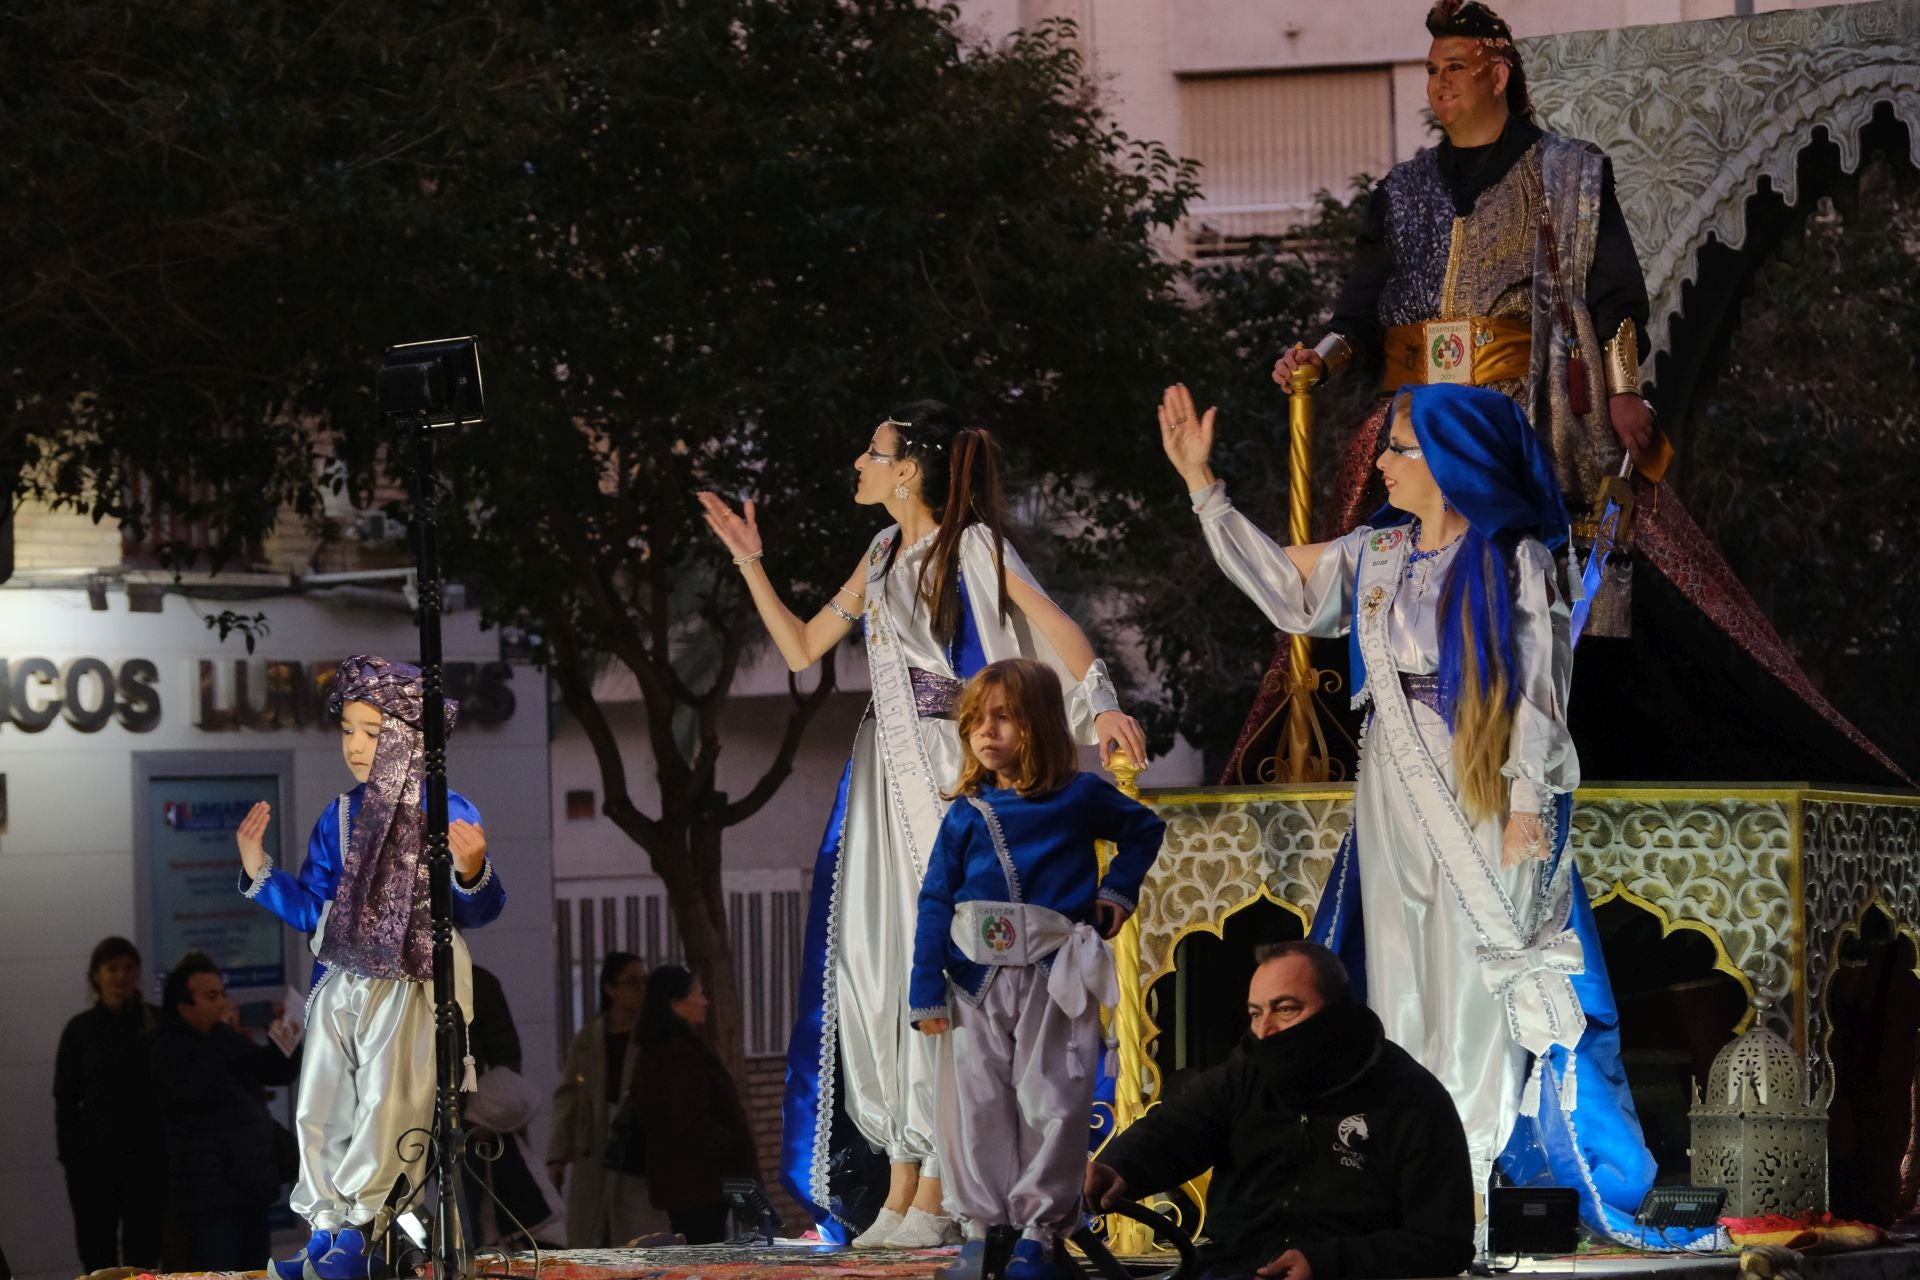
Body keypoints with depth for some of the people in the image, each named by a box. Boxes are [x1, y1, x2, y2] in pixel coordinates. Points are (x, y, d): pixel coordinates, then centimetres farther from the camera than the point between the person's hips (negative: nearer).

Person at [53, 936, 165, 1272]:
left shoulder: (159, 1022, 3)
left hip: (149, 1155, 0)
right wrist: (70, 1156, -6)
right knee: (98, 1253, 2)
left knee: (144, 1250, 4)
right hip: (96, 1156, 0)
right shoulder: (81, 1029, 3)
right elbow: (65, 1099, 3)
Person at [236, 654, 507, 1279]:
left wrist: (472, 874, -31)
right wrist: (260, 873, 6)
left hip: (412, 986, -6)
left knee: (386, 1103, -13)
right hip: (343, 982, 6)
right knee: (320, 1108, 2)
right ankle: (326, 1227, 10)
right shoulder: (339, 818, 10)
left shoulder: (448, 814, -7)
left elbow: (478, 911, -10)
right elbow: (313, 908, 17)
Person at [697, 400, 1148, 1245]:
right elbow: (801, 647, 22)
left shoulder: (971, 548, -6)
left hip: (946, 778, -7)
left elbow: (1052, 623, -18)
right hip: (886, 778, 7)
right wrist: (750, 563, 15)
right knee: (879, 968, 3)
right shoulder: (882, 559, 16)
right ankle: (900, 1190, 7)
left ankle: (936, 1198, -8)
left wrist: (1102, 704, -33)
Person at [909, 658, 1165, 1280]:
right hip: (979, 981, 2)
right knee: (977, 1103, 3)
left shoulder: (1081, 797, 2)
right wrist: (926, 991, -2)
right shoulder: (965, 815, 5)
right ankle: (981, 1225, 10)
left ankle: (1039, 1229, 3)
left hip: (1054, 979, -2)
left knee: (1052, 1103, -2)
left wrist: (1117, 890, 5)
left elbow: (1144, 828, 20)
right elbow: (935, 902, 4)